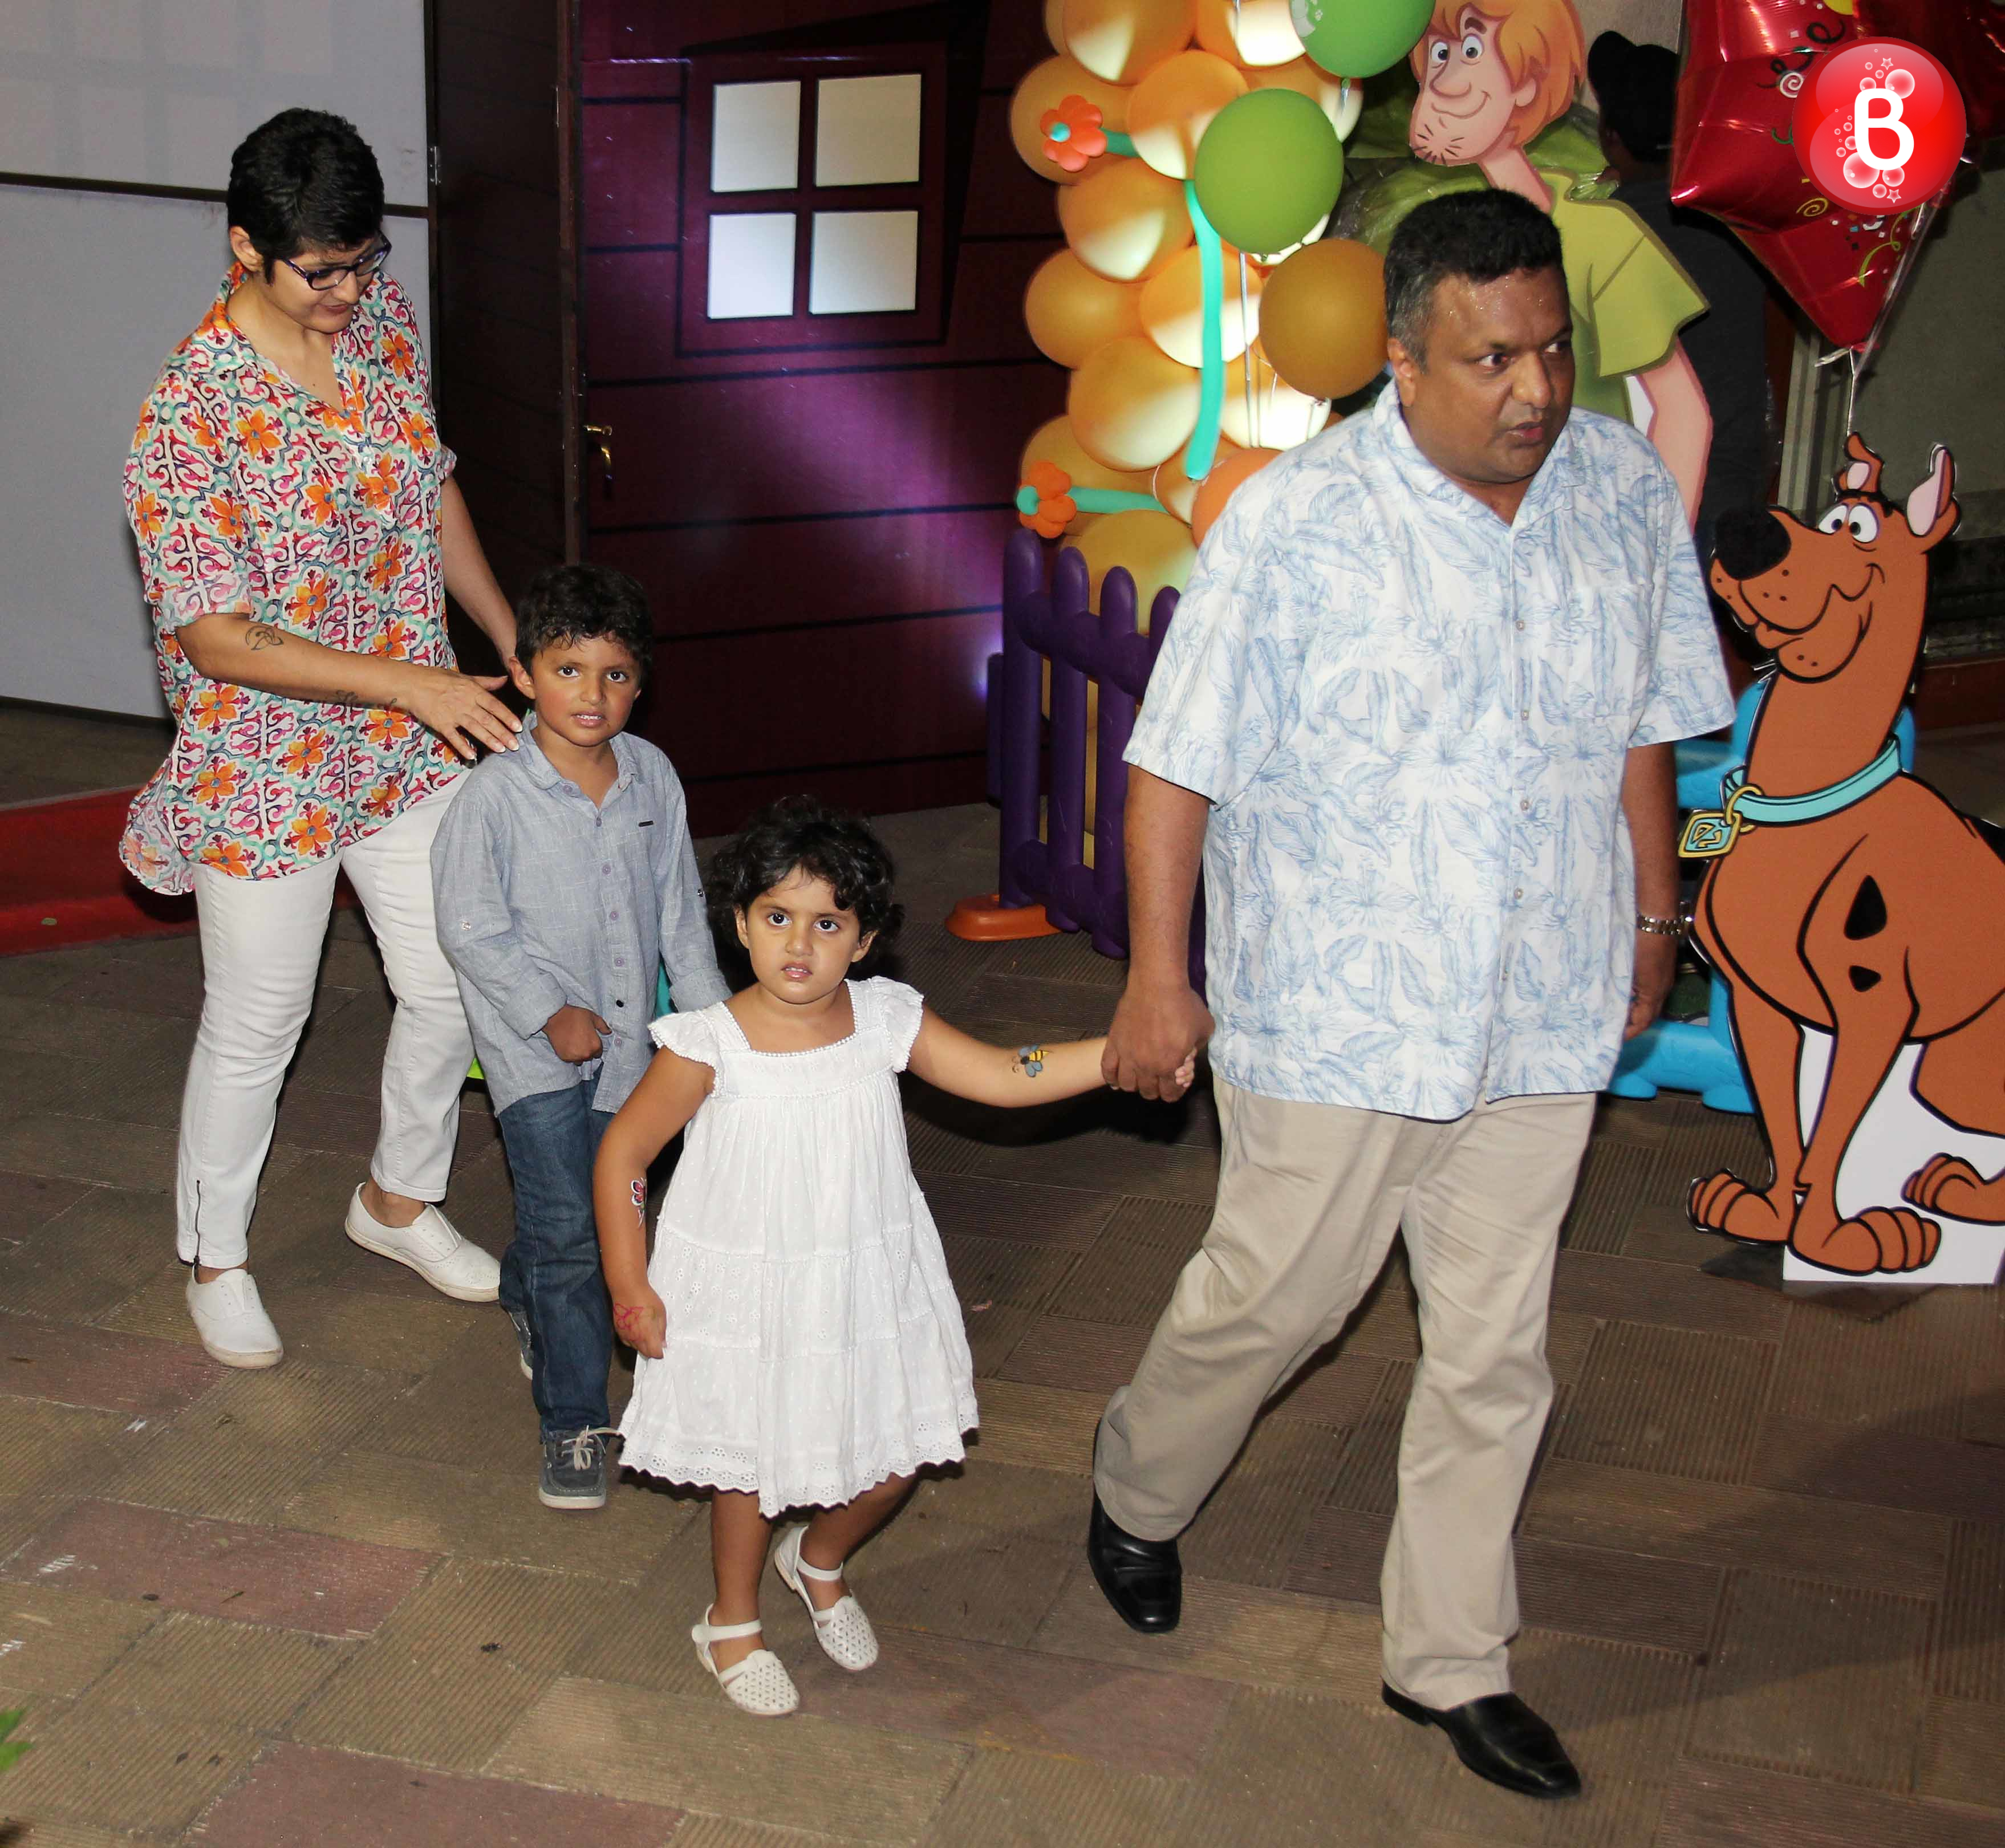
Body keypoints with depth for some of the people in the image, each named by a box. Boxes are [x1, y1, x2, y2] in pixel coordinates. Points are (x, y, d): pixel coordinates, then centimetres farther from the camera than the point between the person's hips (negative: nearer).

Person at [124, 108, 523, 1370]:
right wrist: (411, 682, -28)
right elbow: (219, 641, -23)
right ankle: (217, 1255, 36)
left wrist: (516, 638, 11)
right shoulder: (189, 415, -25)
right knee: (258, 1025, 11)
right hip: (268, 766, -6)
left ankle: (401, 1200, 42)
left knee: (454, 989, 15)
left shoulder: (386, 318, -5)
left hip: (414, 744, 6)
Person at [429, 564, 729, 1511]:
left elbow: (680, 908, 9)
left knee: (600, 1207, 17)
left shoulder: (652, 776, -1)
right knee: (565, 1229, -9)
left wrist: (711, 1009, 9)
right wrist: (549, 1012, -14)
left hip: (625, 1036, 5)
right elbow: (469, 924, -12)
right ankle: (575, 1423, 1)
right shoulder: (495, 795, -16)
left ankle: (525, 1297, 49)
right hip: (533, 1045, -5)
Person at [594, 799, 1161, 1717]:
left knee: (893, 1454, 12)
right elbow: (622, 1154, -9)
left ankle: (819, 1561, 45)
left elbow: (1003, 1076, -6)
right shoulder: (709, 1048, -19)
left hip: (868, 1284, 4)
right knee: (751, 1463, 12)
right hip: (746, 1296, -4)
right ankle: (732, 1623, 39)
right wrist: (630, 1287, -9)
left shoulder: (886, 1020, -8)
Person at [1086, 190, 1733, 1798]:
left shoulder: (1629, 489, -1)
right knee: (1273, 1300, 11)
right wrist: (1159, 975, -11)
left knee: (1496, 1350, 13)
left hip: (1546, 1016, 4)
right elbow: (1178, 762, -11)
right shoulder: (1295, 520, -15)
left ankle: (1451, 1657, 31)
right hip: (1335, 1009, -4)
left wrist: (1653, 913, 17)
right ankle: (1137, 1490, 43)